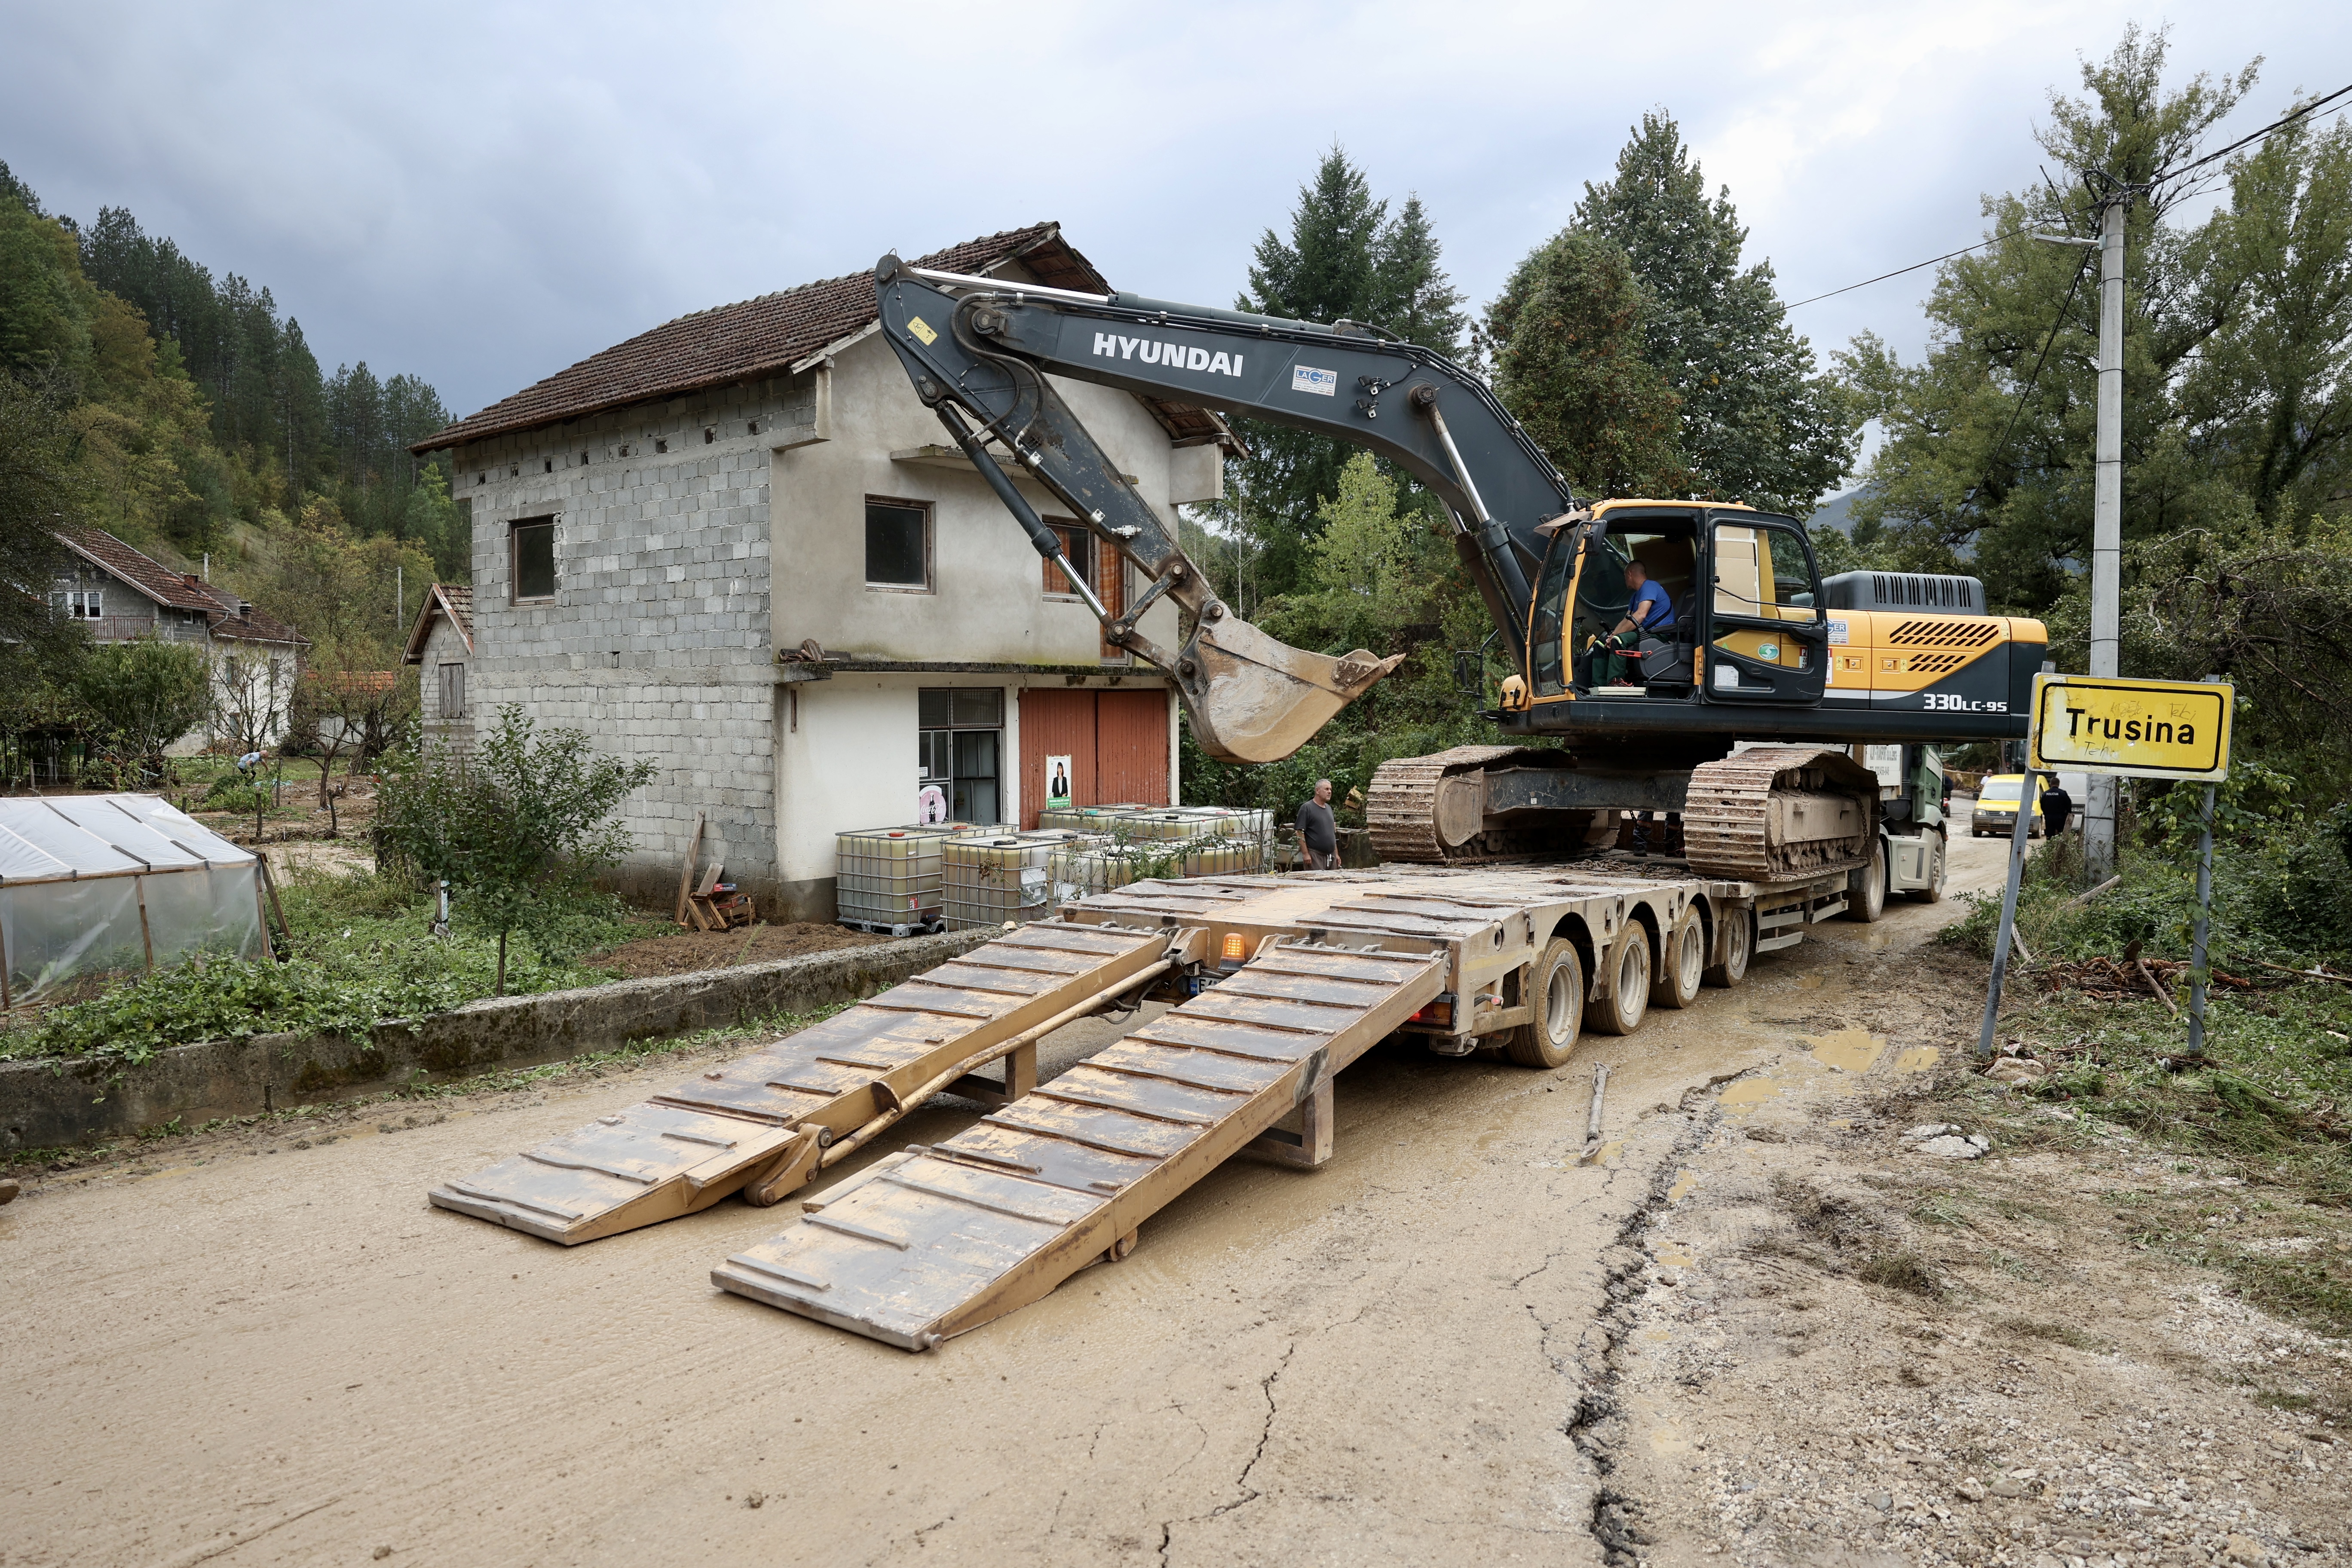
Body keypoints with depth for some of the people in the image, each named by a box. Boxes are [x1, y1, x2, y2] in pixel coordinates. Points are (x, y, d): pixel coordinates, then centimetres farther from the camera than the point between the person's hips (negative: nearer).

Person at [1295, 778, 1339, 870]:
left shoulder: (1329, 808, 17)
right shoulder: (1307, 808, -8)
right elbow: (1300, 832, -13)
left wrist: (1337, 854, 19)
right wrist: (1305, 854, -18)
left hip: (1331, 855, 8)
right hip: (1315, 855, -8)